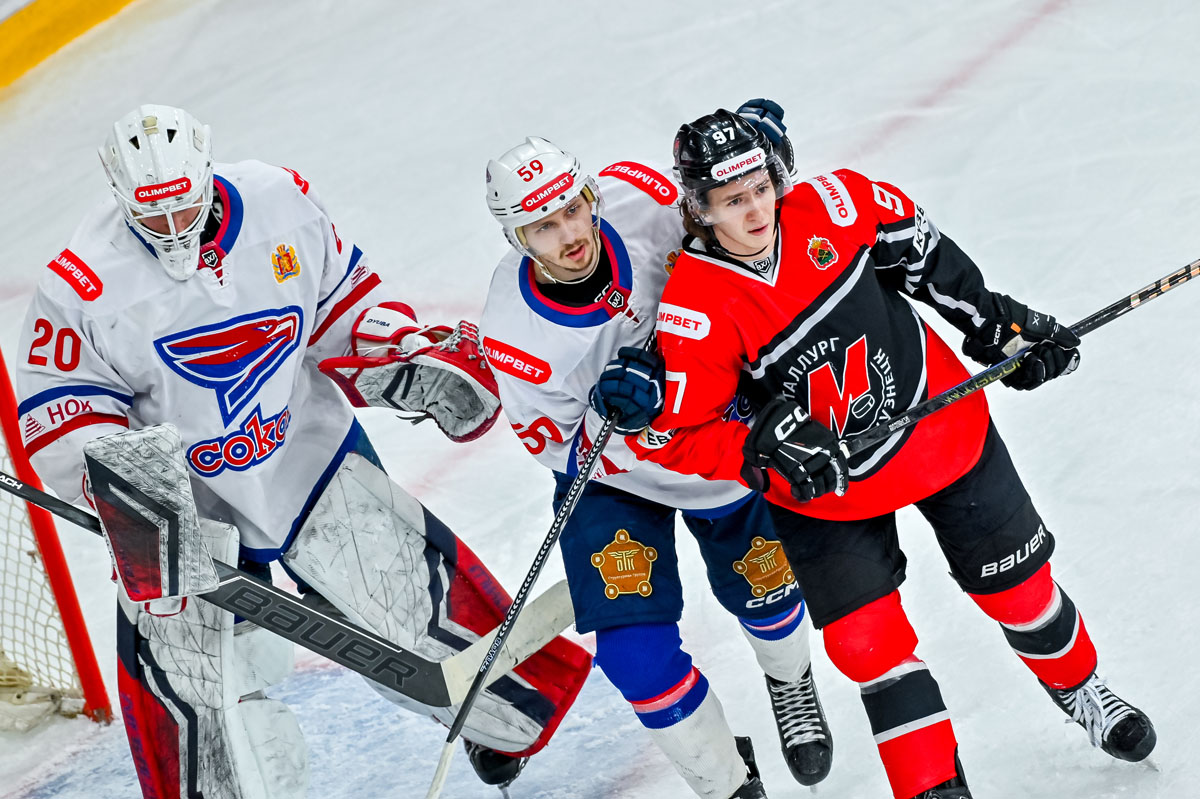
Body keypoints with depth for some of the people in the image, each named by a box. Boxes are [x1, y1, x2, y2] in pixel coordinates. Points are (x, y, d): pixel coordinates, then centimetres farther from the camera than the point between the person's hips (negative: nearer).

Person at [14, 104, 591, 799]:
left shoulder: (280, 203, -11)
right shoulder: (83, 286, -19)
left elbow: (343, 298, 6)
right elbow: (56, 413, -13)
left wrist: (411, 360, -7)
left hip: (311, 453, 2)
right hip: (181, 496, -2)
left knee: (411, 599, 6)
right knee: (190, 682, -9)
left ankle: (509, 721, 34)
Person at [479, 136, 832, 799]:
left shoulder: (635, 196, -27)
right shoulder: (514, 334, -32)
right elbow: (565, 449, -20)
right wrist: (615, 409, -38)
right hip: (608, 470, -2)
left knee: (761, 587, 17)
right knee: (634, 650, -12)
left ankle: (789, 682, 55)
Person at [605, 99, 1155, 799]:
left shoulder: (833, 205, -18)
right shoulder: (694, 313, -25)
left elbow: (922, 251, 1)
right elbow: (674, 436, -19)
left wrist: (1000, 325, 3)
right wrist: (764, 449, -32)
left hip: (942, 422, 2)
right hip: (823, 487, -2)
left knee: (1019, 583, 15)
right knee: (868, 643, -5)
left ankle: (1081, 689, 44)